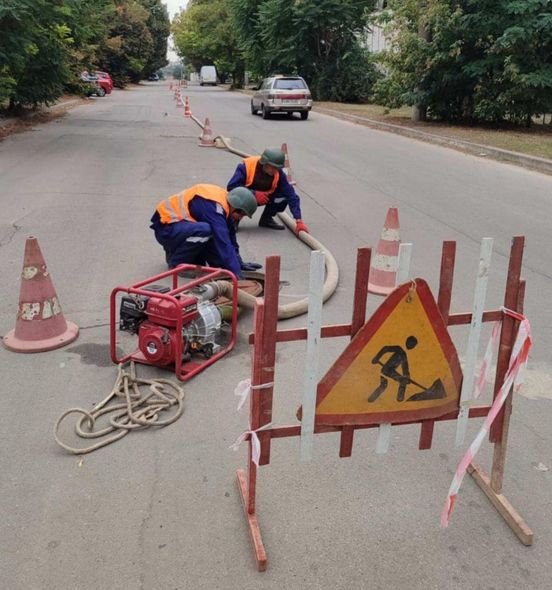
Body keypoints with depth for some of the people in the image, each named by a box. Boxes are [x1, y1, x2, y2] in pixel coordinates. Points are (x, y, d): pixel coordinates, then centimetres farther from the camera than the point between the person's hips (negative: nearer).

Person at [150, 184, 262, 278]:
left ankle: (175, 250, 15)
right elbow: (224, 243, -33)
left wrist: (239, 263, 9)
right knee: (205, 230, -33)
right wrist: (237, 274, -34)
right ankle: (176, 262, -12)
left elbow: (230, 237, 8)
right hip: (165, 226, -9)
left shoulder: (225, 200, 1)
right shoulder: (214, 206, -27)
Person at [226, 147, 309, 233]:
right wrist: (254, 193, -38)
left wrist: (299, 221, -33)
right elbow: (231, 186, -33)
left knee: (284, 195, -22)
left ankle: (266, 219, 4)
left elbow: (291, 195, -25)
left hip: (264, 198, 3)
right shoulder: (246, 166, -29)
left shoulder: (279, 173, -21)